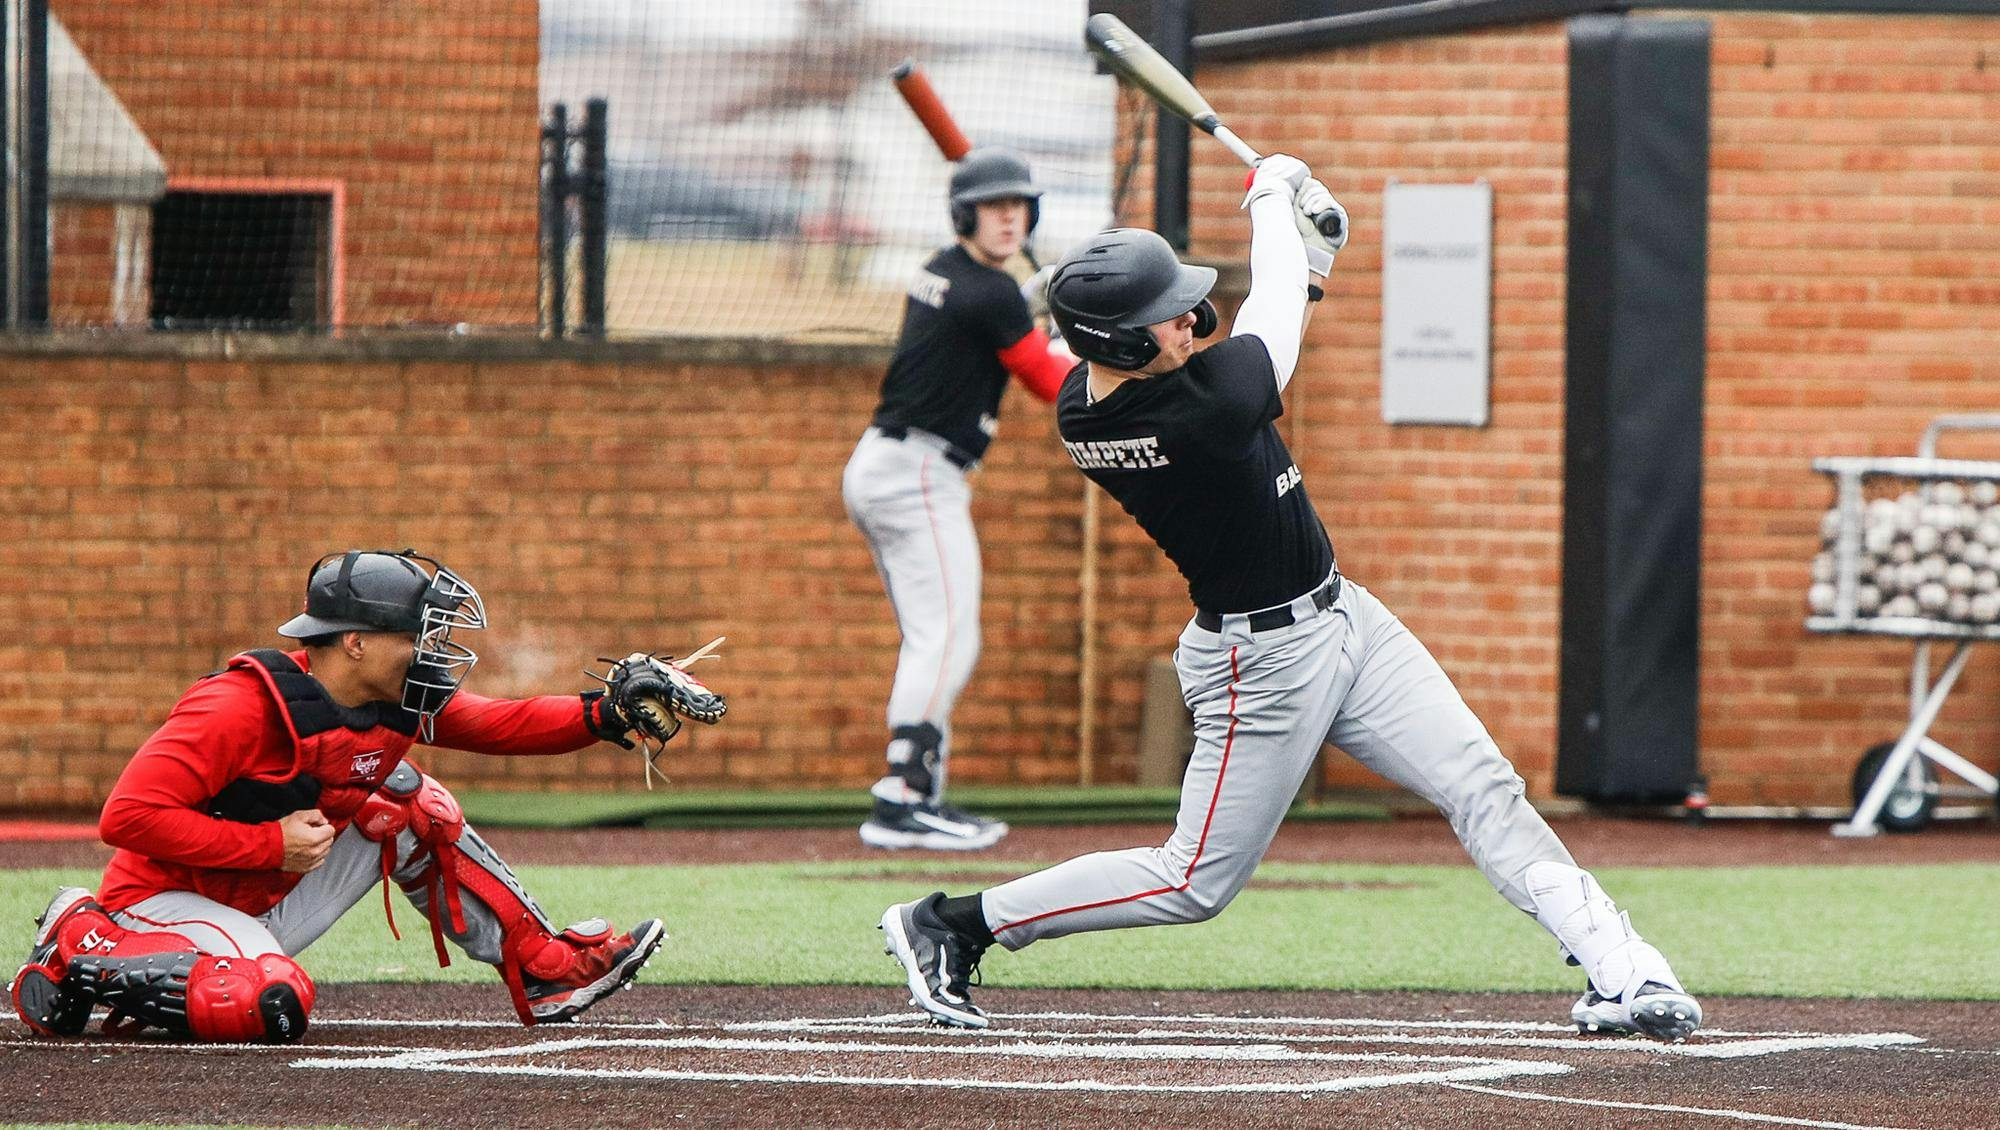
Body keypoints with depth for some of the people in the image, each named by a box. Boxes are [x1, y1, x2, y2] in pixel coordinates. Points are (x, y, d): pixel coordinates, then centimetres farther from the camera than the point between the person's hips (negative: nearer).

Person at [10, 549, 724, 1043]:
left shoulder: (394, 703, -1)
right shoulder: (244, 707, -25)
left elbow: (498, 725, 7)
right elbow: (128, 816, -29)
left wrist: (604, 715, -11)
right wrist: (271, 844, -25)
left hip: (264, 909, 8)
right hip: (163, 899, -8)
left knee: (406, 806, 5)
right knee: (270, 1004, -38)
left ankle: (546, 971, 13)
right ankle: (79, 952, -13)